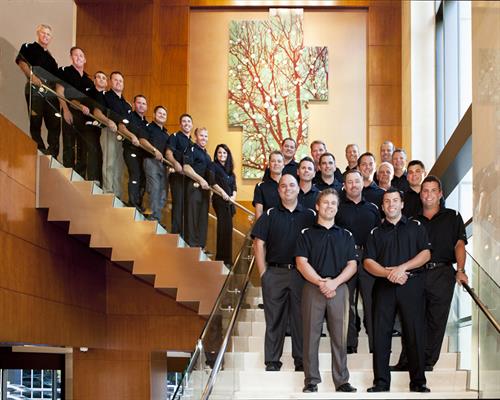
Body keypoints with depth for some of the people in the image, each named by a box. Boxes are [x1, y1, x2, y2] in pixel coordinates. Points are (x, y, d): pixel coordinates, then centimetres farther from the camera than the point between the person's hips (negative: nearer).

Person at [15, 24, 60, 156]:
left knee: (54, 124, 0)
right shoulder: (28, 47, 8)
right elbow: (21, 61, -10)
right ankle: (40, 151, -5)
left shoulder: (50, 57, 25)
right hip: (35, 88, -6)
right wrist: (31, 76, -24)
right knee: (35, 121, -6)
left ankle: (52, 154, 2)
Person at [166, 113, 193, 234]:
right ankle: (175, 232, -10)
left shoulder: (192, 142, 22)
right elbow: (169, 153, -13)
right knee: (178, 202, -11)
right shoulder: (175, 137, 1)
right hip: (178, 174, -7)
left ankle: (184, 232, 14)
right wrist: (175, 163, -32)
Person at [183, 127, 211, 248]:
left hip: (204, 188, 8)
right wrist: (200, 180, -20)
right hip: (194, 187, -8)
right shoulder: (192, 149, -3)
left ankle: (201, 246, 14)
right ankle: (191, 245, -7)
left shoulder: (206, 155, 23)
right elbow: (186, 168, -16)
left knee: (203, 219, 9)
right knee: (192, 217, -7)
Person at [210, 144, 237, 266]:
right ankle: (225, 259, -9)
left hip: (229, 201, 6)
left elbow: (234, 186, 13)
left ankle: (222, 258, 11)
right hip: (220, 200, -6)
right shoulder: (214, 166, 1)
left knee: (227, 228, 6)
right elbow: (212, 181, -14)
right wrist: (222, 192, -24)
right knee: (225, 227, -11)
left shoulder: (230, 170, 19)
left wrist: (233, 196, -7)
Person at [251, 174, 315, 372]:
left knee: (301, 318, 3)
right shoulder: (269, 215, 8)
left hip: (301, 273, 0)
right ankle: (272, 362, 8)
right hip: (274, 272, 0)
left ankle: (301, 361, 10)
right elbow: (259, 244, 5)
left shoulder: (309, 216, 8)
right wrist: (263, 272, -2)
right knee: (274, 318, 2)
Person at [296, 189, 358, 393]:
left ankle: (342, 381, 6)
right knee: (311, 336, -1)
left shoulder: (345, 235, 14)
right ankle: (311, 381, 4)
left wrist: (334, 282, -9)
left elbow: (352, 265, 6)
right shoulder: (307, 234, 9)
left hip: (339, 288, 1)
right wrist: (320, 282, -13)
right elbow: (301, 263, -1)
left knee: (339, 337, 1)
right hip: (312, 288, -1)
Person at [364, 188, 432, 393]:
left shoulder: (416, 227, 12)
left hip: (412, 285, -2)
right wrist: (388, 273, -11)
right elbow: (368, 262, 6)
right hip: (384, 286, 2)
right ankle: (381, 382, 3)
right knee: (381, 333, -2)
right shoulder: (376, 233, 15)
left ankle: (418, 382, 3)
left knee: (415, 333, -4)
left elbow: (426, 253, 2)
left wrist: (402, 268, -11)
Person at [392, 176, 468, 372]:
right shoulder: (413, 221, 17)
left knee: (436, 319, -2)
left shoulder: (452, 217, 12)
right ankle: (406, 361, 3)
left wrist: (460, 270, -12)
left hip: (442, 274, -2)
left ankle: (428, 361, 4)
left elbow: (459, 245, 1)